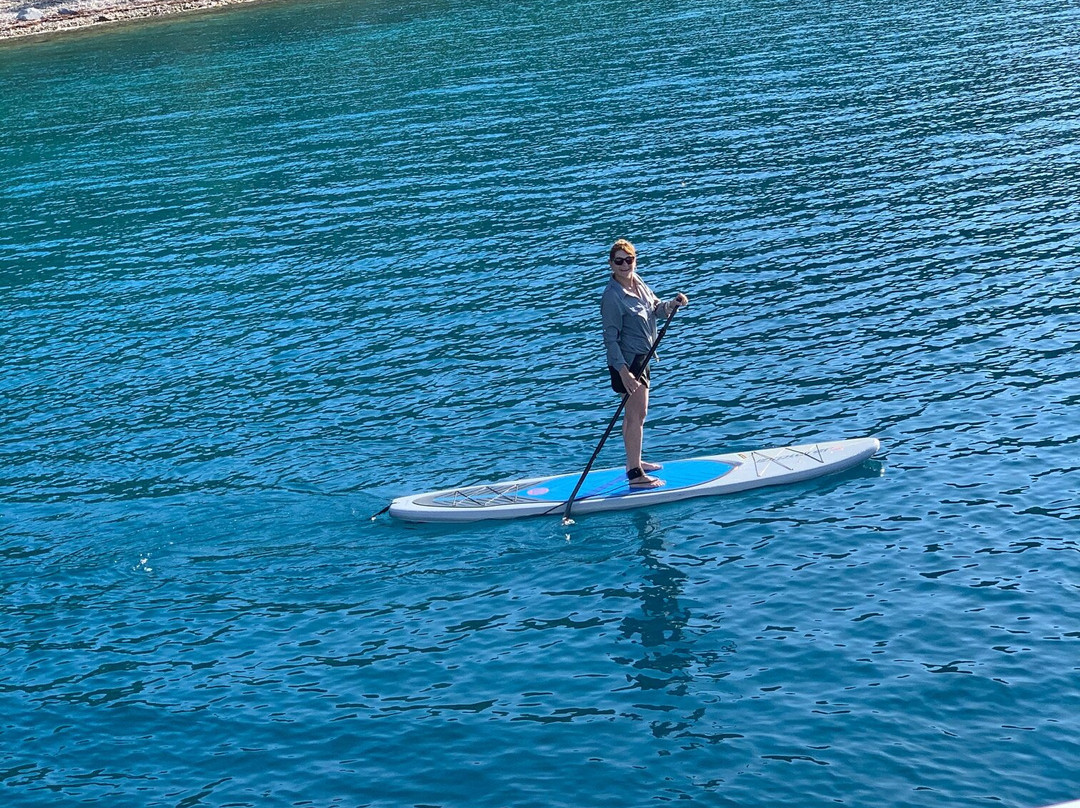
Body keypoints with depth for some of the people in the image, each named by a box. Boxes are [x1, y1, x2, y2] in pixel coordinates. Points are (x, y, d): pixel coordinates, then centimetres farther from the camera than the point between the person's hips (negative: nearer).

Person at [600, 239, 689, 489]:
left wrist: (672, 304, -7)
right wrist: (623, 371, -28)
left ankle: (634, 461, 32)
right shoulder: (612, 297, -21)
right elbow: (611, 338, -22)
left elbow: (655, 308, 15)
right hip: (628, 361, -9)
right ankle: (635, 474, -5)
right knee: (637, 414, -8)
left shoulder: (637, 281, 4)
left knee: (633, 413, 19)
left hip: (641, 357, 9)